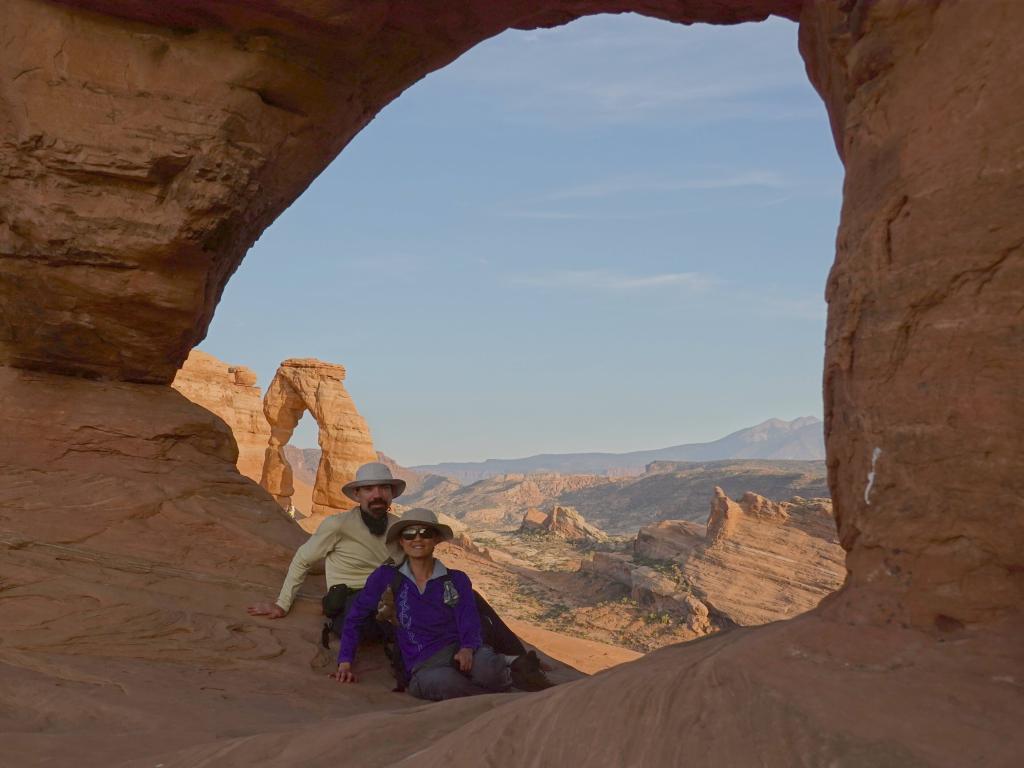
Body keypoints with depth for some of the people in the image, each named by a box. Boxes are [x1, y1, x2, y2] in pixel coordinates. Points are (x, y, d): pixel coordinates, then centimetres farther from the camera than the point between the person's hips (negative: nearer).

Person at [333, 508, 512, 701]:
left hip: (458, 651, 1)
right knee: (440, 681, -40)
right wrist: (345, 663, 5)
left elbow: (469, 626, 0)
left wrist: (468, 649, -22)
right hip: (423, 666, 0)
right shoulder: (386, 578, 9)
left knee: (486, 670, -38)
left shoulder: (456, 580, 10)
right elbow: (355, 618, 15)